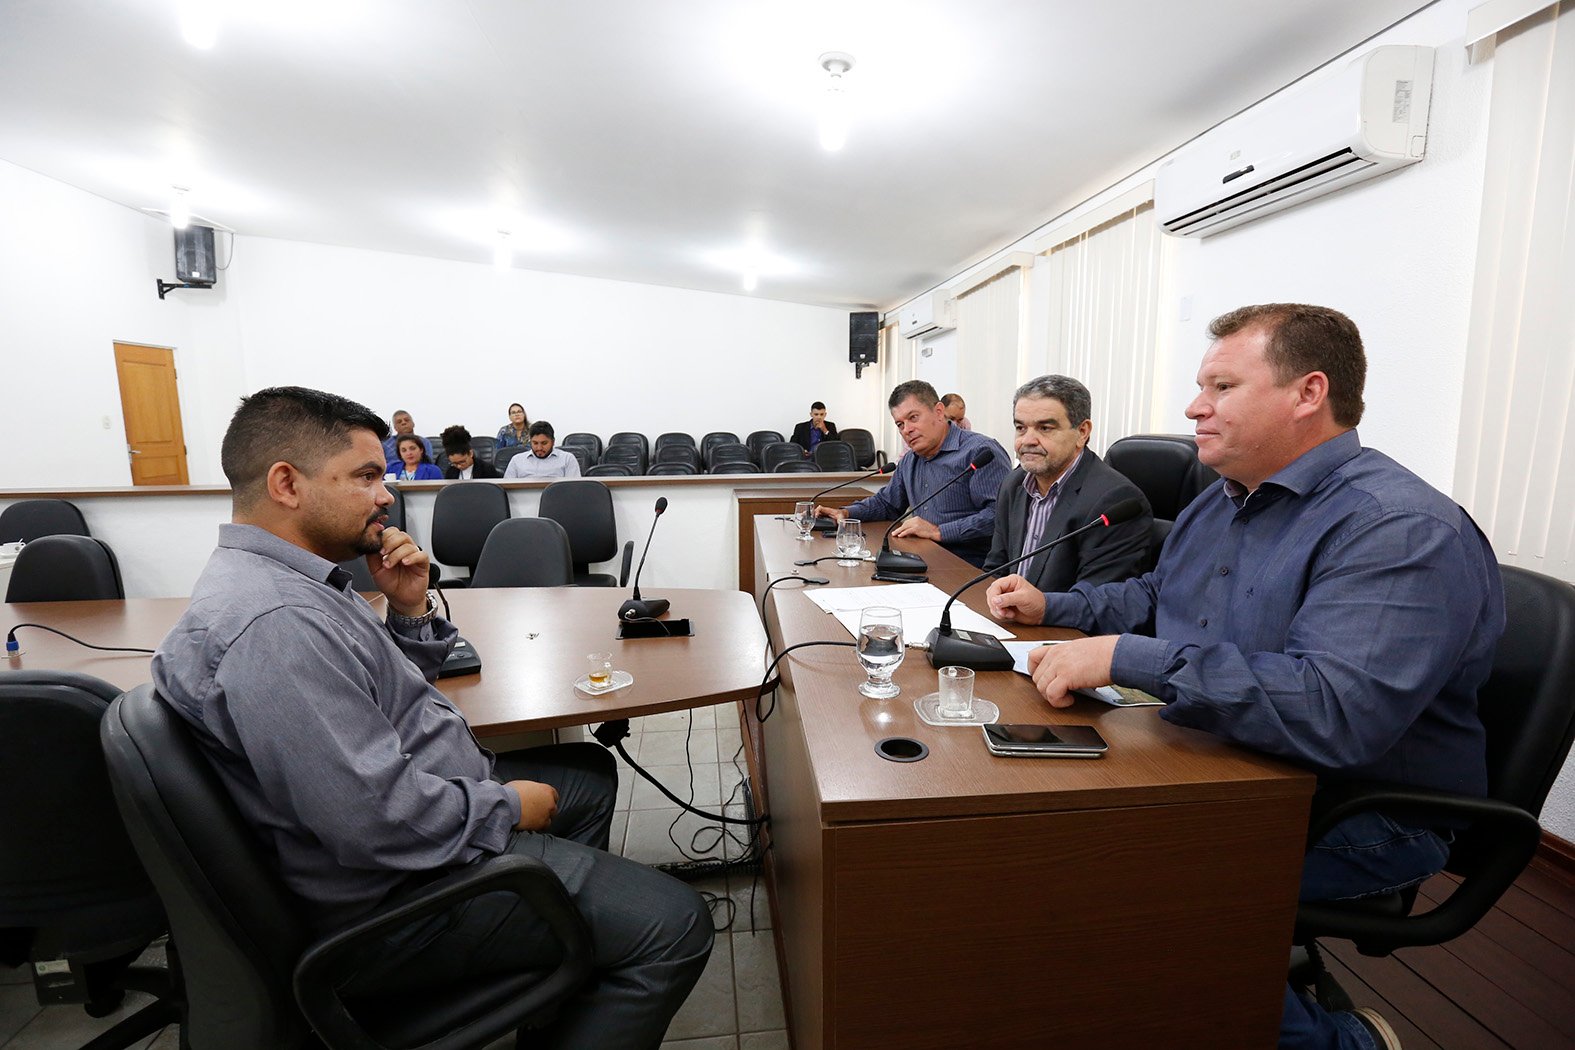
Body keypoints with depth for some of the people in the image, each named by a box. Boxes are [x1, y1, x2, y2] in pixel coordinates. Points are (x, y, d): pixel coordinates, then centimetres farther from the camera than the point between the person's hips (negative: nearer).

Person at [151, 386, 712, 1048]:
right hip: (399, 889, -11)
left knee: (588, 772, 28)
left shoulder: (290, 578, 6)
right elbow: (380, 820, -32)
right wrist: (509, 807, -16)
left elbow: (392, 697, 15)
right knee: (675, 926, -13)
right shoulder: (273, 622, -29)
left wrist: (410, 609, -2)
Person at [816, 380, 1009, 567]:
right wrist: (846, 513, 14)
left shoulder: (981, 451, -11)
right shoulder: (909, 462, 18)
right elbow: (886, 502, 32)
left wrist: (939, 532, -22)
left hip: (972, 569, -8)